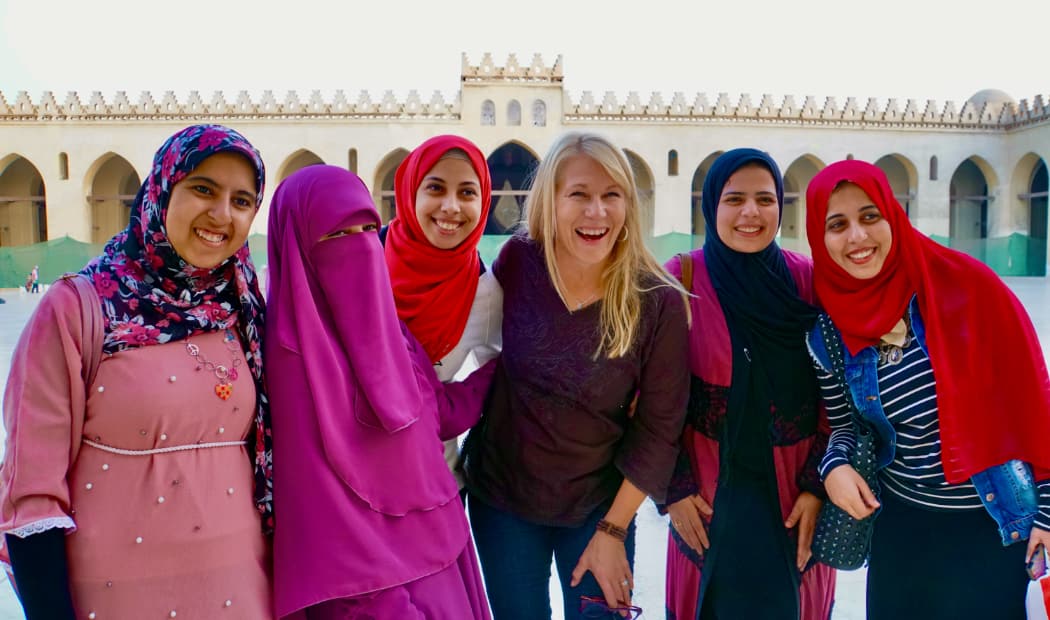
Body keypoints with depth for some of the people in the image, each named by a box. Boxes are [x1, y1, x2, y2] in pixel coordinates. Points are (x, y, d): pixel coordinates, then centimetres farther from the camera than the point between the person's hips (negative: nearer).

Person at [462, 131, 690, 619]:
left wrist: (613, 529, -7)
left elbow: (659, 427, -11)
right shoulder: (517, 262, -14)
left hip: (599, 505, -1)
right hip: (500, 495, 2)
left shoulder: (660, 303, -18)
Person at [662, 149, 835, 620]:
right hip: (709, 492, -1)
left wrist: (817, 485, -5)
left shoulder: (809, 280, -4)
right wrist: (675, 488, -7)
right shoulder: (680, 281, -9)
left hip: (794, 491, 2)